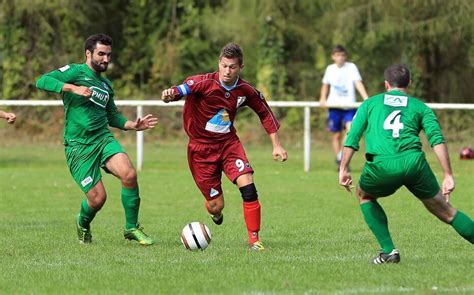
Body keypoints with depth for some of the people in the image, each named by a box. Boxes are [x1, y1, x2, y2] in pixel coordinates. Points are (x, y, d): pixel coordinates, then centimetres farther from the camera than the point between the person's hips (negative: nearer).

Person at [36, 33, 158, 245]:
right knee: (98, 198, -11)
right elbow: (42, 81, -18)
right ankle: (83, 224, 26)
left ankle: (132, 228, -7)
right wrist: (73, 88, -29)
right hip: (78, 146, -5)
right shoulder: (76, 71, -3)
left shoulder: (106, 84, 19)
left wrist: (133, 125, 13)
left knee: (129, 174, -23)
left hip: (104, 139, 5)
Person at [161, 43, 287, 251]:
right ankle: (216, 213, 40)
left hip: (229, 143, 3)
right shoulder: (205, 83, -19)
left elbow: (265, 113, 11)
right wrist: (170, 95, -61)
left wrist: (276, 144, 8)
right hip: (201, 148, -3)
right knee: (216, 205, -1)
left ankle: (254, 239, -2)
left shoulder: (245, 91, -5)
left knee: (248, 188, -18)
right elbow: (182, 89, -36)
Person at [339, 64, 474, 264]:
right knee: (444, 210, 13)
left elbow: (352, 138, 12)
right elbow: (437, 140, 6)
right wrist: (448, 176, 3)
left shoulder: (370, 103, 24)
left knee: (364, 195, 30)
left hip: (381, 166, 0)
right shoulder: (420, 107, 22)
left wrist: (344, 169, 14)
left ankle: (388, 251, 19)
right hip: (413, 163, 0)